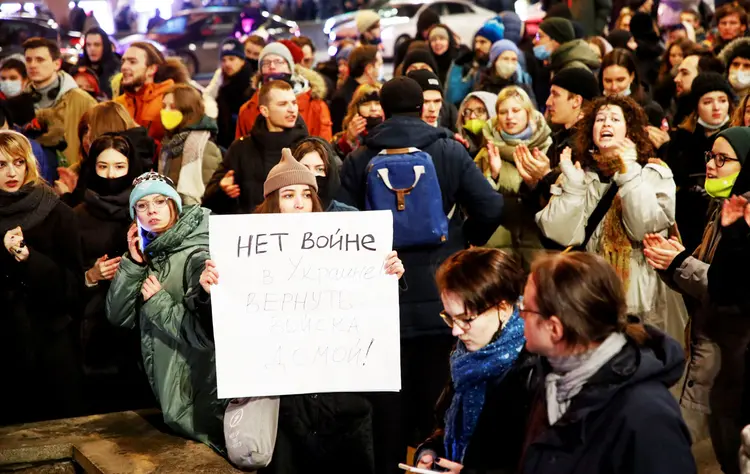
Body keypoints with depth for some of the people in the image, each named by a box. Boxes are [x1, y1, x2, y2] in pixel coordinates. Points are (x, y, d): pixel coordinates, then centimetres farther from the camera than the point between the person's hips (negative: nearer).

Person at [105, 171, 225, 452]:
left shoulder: (197, 255, -16)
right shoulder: (150, 255, 7)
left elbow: (208, 332, -25)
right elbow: (118, 318, 1)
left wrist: (158, 302, -18)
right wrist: (133, 264, -8)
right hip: (166, 393, 7)